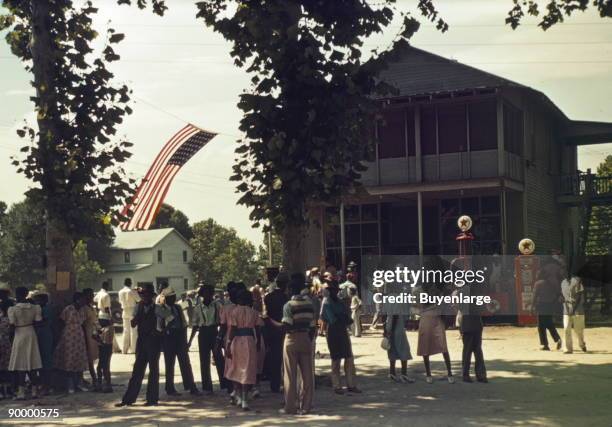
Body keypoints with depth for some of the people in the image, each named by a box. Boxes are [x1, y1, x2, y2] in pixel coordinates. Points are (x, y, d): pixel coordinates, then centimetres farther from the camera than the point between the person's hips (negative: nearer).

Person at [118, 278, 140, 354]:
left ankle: (124, 349, 12)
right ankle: (133, 349, -2)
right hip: (132, 311, -5)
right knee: (133, 330, 1)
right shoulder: (132, 291, -12)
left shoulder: (120, 292, 4)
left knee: (126, 330, 11)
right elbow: (139, 300, -4)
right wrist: (136, 292, 11)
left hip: (124, 312, 5)